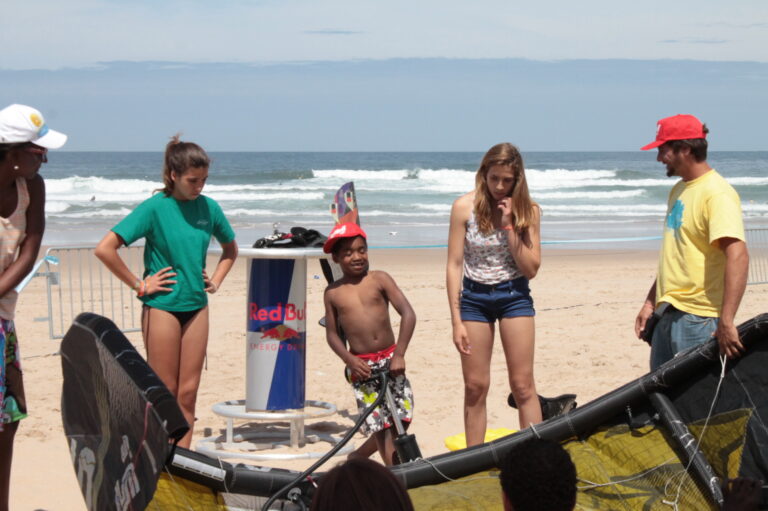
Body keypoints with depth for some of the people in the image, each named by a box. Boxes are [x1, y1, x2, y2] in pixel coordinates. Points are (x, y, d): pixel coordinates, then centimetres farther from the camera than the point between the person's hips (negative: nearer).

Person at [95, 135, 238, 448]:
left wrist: (216, 281, 10)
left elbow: (230, 249, 25)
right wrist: (138, 285, -12)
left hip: (196, 306, 5)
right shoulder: (155, 208, -11)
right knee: (164, 393, 0)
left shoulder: (208, 207, 5)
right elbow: (104, 249, -16)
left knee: (188, 393, 6)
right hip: (162, 307, -5)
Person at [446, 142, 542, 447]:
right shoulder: (465, 207, -8)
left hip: (514, 296, 0)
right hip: (474, 298, 0)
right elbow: (454, 265, -6)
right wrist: (456, 321, -9)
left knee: (523, 385, -1)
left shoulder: (527, 211, -5)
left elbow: (531, 268, -8)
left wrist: (509, 226, -18)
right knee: (475, 386, 3)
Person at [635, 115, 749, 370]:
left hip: (698, 318, -9)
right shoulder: (679, 190, 14)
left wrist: (726, 322, -32)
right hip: (667, 313, 10)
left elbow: (738, 256, -26)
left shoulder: (717, 193, -16)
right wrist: (650, 302, 21)